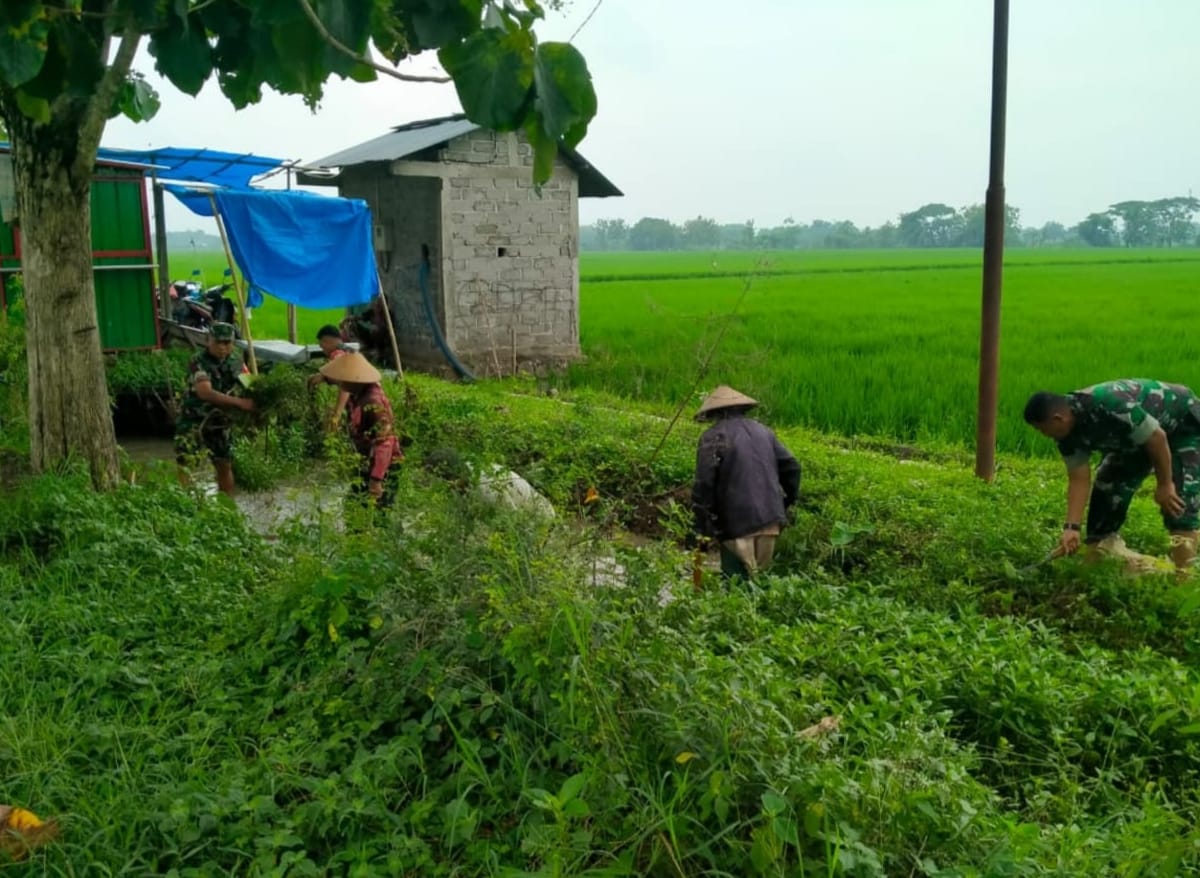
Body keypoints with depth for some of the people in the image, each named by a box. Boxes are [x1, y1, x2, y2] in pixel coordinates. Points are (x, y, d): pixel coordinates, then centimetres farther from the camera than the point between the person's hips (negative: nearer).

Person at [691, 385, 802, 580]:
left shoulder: (714, 437, -6)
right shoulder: (762, 431, 15)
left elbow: (704, 483, -12)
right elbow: (791, 466, 14)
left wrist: (702, 526, -6)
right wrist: (788, 501, 21)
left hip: (738, 522, -6)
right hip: (770, 519, 6)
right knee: (756, 577, 17)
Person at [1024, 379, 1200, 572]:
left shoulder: (1108, 406, -40)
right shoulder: (1068, 433, -14)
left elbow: (1157, 438, -32)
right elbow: (1078, 479, -13)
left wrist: (1165, 485, -23)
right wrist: (1072, 527, -21)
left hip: (1184, 424, -8)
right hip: (1136, 436, 8)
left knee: (1178, 500, -20)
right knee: (1107, 487, 2)